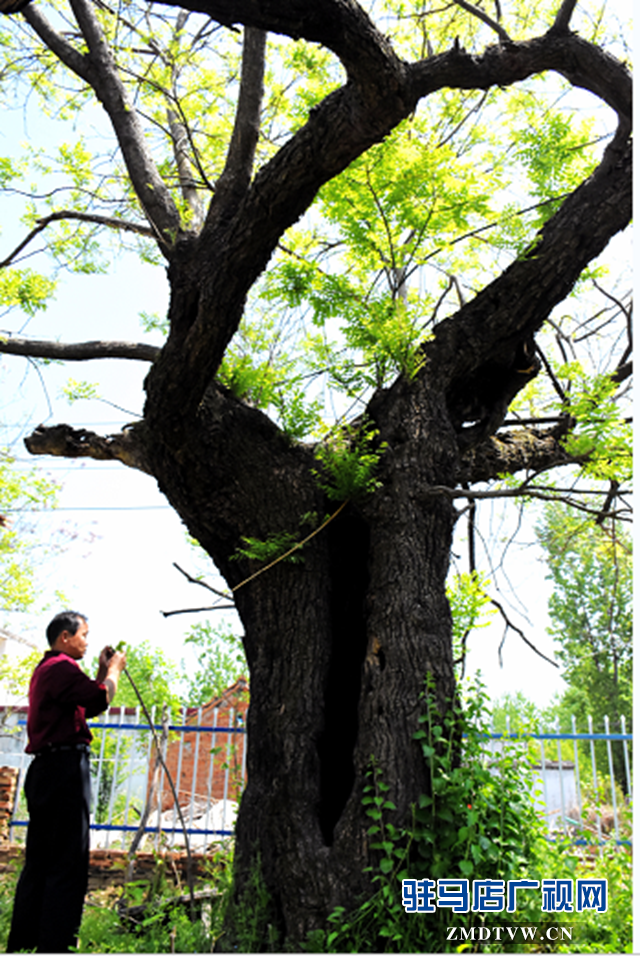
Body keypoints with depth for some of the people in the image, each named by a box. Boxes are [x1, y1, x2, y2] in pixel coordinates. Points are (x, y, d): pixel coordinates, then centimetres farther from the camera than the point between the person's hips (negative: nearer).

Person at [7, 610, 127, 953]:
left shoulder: (45, 669, 21)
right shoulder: (61, 666, -12)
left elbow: (86, 705, 25)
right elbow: (100, 699, -20)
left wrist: (103, 670, 20)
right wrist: (113, 670, -3)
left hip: (45, 770, 11)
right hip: (65, 767, -11)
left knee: (39, 861, 14)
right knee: (68, 863, -7)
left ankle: (21, 944, 20)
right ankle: (54, 944, -5)